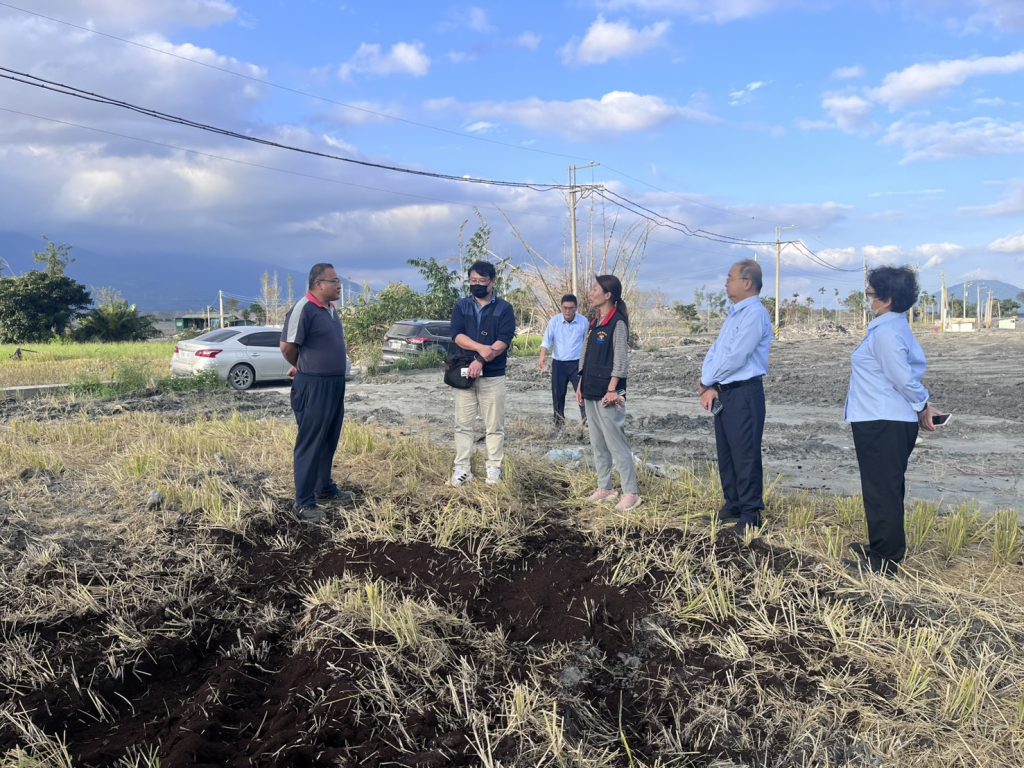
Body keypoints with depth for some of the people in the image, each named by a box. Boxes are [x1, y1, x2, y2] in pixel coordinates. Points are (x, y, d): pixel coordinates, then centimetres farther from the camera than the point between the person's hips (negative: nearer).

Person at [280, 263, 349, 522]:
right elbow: (287, 346, -16)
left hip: (335, 384, 8)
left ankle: (324, 487, 32)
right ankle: (304, 502, 3)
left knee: (329, 440, 17)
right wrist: (300, 368, 2)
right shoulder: (304, 309, -16)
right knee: (310, 443, -3)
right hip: (313, 386, -8)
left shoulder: (331, 309, 11)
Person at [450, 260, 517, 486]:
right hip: (464, 374, 2)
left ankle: (494, 468, 12)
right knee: (463, 424, 4)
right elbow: (457, 335, -6)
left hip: (493, 376, -2)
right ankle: (461, 468, 10)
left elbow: (504, 341, -9)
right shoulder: (461, 306, 8)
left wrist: (480, 361, -19)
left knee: (494, 425, 4)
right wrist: (481, 348, -22)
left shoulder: (504, 308, 2)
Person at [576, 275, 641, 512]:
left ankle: (631, 493, -1)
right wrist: (581, 385, 14)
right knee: (597, 444, 13)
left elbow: (621, 360, -14)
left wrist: (612, 390, -17)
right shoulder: (594, 322, 14)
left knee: (616, 443, -7)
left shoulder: (618, 323, -10)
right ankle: (605, 488, 22)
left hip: (607, 394, -9)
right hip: (591, 392, 9)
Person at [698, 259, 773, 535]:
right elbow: (714, 352, 13)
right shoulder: (734, 314, 17)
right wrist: (709, 387, -3)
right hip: (723, 393, 9)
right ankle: (732, 506, 27)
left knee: (745, 455, -3)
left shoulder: (755, 314, -14)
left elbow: (735, 357, -20)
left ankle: (751, 514, 8)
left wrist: (706, 382, -7)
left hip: (744, 393, -9)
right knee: (725, 453, 15)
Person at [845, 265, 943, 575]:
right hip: (897, 421, 10)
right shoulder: (897, 326, 13)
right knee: (889, 489, 19)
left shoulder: (885, 332, -18)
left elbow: (904, 378, -19)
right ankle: (883, 550, 32)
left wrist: (922, 406, -5)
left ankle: (884, 560, 7)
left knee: (881, 491, -1)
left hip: (881, 424, -10)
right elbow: (911, 370, 15)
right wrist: (924, 406, 10)